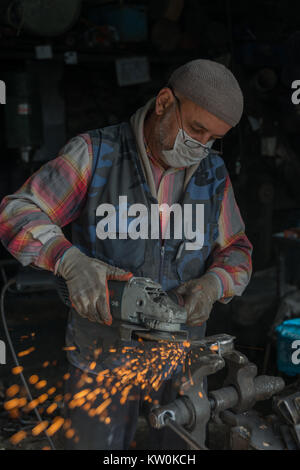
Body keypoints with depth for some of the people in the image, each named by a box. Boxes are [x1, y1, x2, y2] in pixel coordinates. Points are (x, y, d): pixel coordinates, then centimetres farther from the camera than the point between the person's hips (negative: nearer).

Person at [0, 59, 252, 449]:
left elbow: (235, 250, 9)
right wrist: (72, 262, -32)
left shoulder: (214, 175, 0)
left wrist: (212, 285, -15)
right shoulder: (96, 154, -10)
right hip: (103, 350, -3)